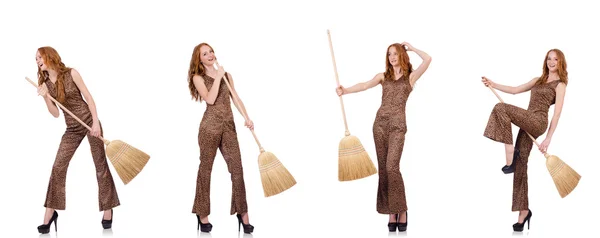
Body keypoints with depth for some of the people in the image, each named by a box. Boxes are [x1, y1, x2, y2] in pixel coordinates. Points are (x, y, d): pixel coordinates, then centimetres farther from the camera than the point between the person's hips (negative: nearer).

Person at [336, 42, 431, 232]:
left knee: (391, 166, -17)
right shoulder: (383, 76, 14)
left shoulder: (411, 76, 7)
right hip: (380, 122, 4)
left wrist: (411, 48, 7)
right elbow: (365, 85, -1)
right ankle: (391, 213, 7)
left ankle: (401, 210, -8)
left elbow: (428, 59, -7)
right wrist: (345, 91, -17)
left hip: (398, 125, -4)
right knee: (383, 168, 2)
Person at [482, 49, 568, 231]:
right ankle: (524, 212, 5)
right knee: (520, 165, 0)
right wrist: (493, 84, 15)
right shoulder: (538, 80, 23)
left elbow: (557, 113, -6)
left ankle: (510, 158, -22)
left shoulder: (560, 85, 1)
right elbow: (515, 90, 25)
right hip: (528, 123, 7)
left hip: (538, 122, -7)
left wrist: (548, 139, -12)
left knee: (501, 108, -25)